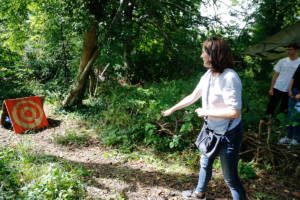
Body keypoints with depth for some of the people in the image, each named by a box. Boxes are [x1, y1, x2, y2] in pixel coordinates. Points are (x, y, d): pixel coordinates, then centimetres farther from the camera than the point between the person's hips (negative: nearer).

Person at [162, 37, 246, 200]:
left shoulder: (230, 78, -27)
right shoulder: (208, 75, -1)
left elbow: (235, 112, -30)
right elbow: (193, 96, 12)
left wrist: (206, 112, -19)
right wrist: (172, 109, 18)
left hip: (228, 134, -9)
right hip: (212, 131, 9)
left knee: (230, 178, 5)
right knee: (205, 164, 28)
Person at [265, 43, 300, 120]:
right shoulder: (282, 61, 0)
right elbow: (275, 75, 3)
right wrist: (271, 88, 0)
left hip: (290, 90, 0)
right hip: (277, 88, 0)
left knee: (283, 108, 12)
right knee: (271, 105, 4)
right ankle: (267, 118, 18)